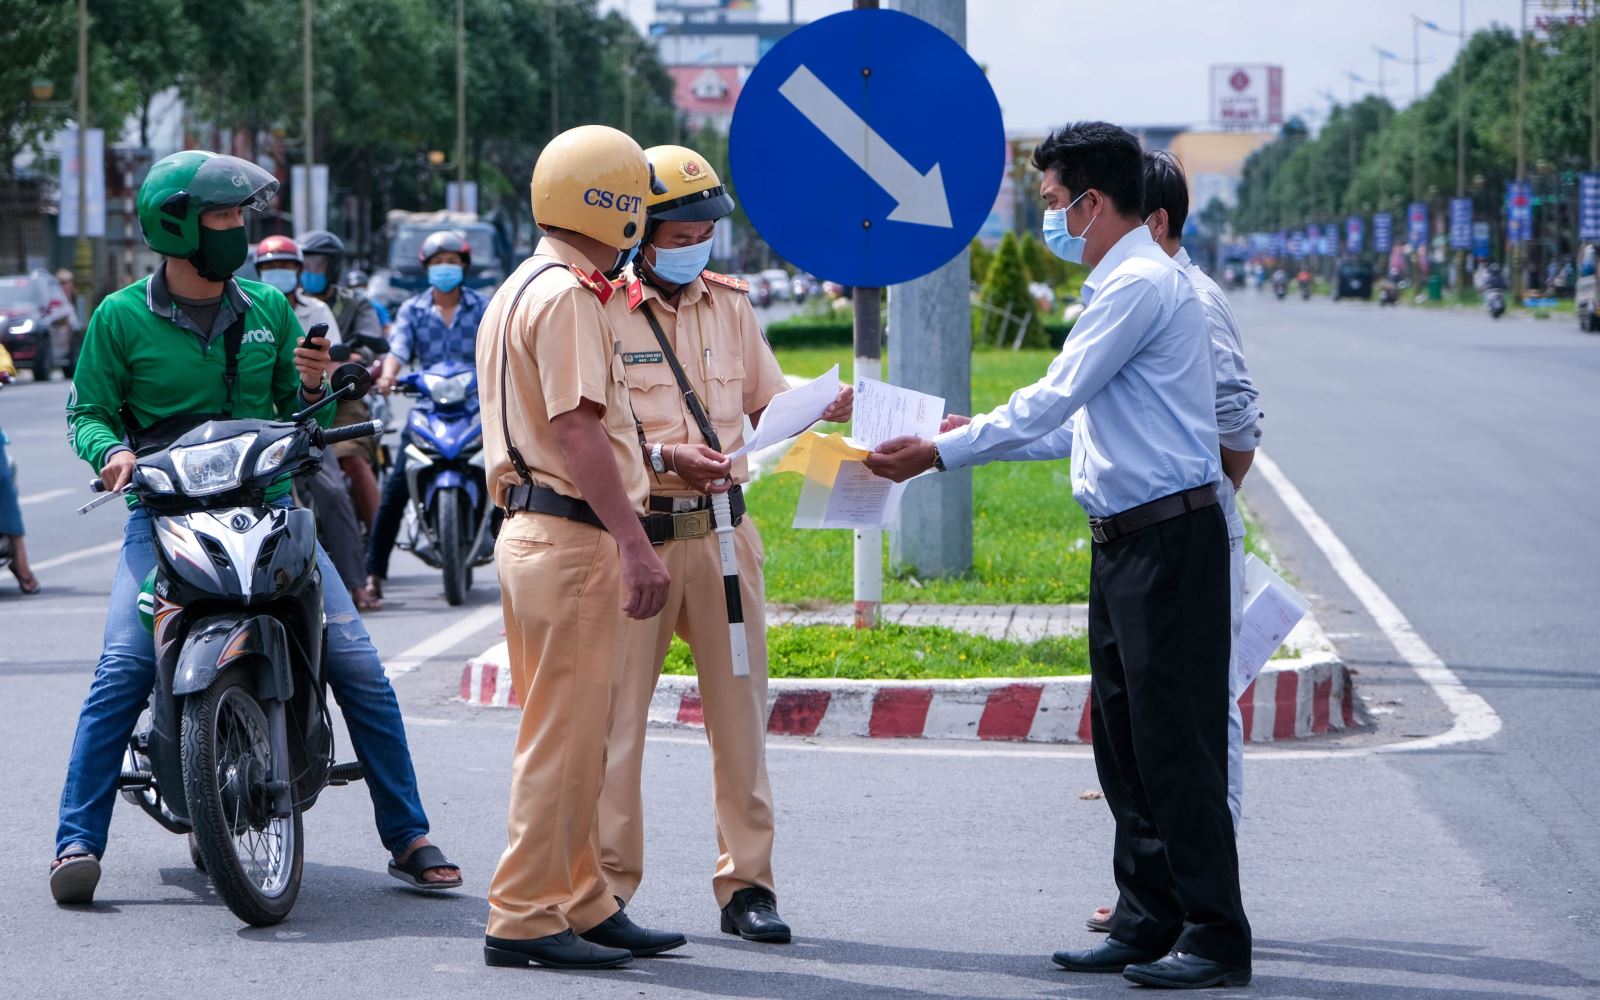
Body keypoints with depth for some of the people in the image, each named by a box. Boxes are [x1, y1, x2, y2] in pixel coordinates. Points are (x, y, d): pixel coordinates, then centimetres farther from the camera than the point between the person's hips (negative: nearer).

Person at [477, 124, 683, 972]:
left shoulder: (517, 292, 18)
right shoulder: (567, 297, -14)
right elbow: (577, 431, -22)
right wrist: (635, 543, -25)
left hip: (529, 528, 11)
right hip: (573, 538, -11)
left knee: (570, 733, 16)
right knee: (563, 735, -7)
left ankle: (583, 903, 23)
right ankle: (524, 918, -4)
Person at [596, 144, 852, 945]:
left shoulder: (728, 304, 12)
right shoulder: (600, 309, -5)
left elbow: (767, 400, 16)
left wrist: (820, 406, -2)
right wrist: (663, 458, -19)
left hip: (722, 528, 5)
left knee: (740, 705, 5)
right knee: (618, 706, -1)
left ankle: (746, 883, 11)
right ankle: (607, 884, 8)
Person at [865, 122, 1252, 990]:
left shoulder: (1141, 284, -14)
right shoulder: (1123, 284, 18)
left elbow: (1055, 399, -16)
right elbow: (1082, 421, 24)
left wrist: (942, 455, -10)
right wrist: (977, 435, 21)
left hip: (1169, 536, -11)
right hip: (1127, 540, 11)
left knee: (1176, 743, -9)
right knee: (1123, 739, 13)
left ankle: (1215, 939, -5)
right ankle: (1147, 924, 19)